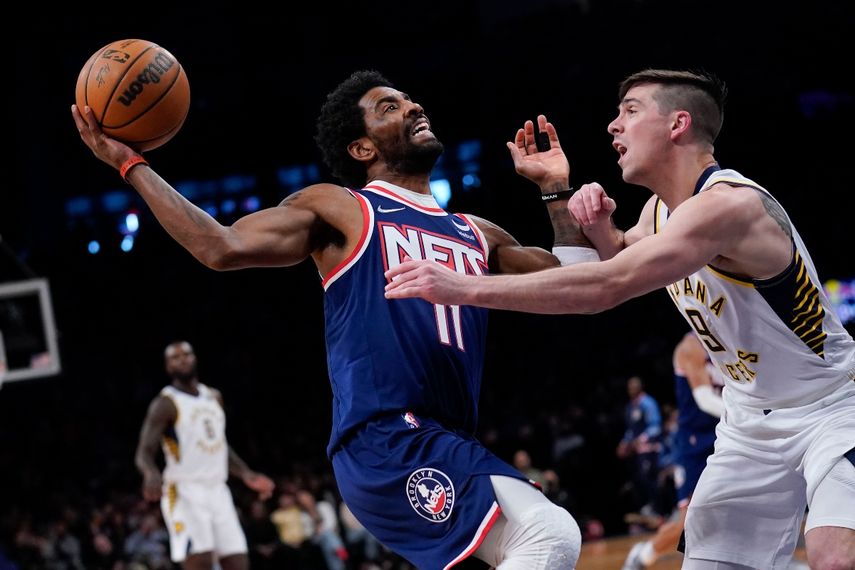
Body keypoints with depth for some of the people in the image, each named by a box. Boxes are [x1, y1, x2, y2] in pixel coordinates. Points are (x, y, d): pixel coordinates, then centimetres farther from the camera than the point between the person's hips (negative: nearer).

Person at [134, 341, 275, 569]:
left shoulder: (214, 397, 15)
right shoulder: (166, 403, -6)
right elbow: (144, 452, -14)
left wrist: (247, 475, 15)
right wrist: (152, 474, -35)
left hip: (217, 491, 7)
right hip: (184, 492, -7)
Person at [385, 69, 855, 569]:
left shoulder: (728, 204, -27)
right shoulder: (660, 208, 3)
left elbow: (607, 287, -36)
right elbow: (622, 260, 26)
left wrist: (465, 288, -36)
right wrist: (599, 227, 0)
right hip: (752, 420, 9)